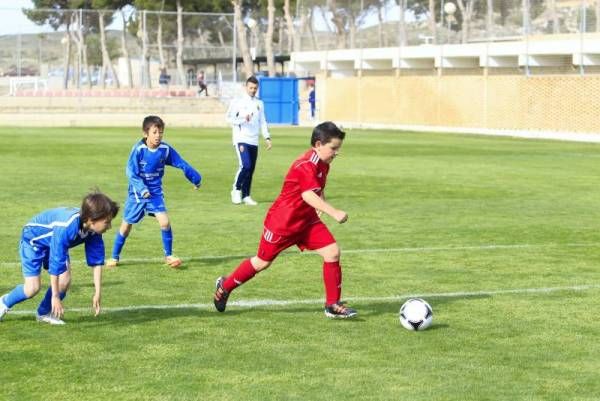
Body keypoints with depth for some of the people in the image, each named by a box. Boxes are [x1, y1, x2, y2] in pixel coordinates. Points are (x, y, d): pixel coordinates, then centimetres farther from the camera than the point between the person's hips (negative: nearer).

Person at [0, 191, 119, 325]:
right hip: (33, 239, -6)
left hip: (56, 242, 6)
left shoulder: (94, 230, -23)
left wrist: (97, 292, -15)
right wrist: (55, 297, -32)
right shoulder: (66, 228, -43)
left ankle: (44, 313, 14)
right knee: (33, 288, -13)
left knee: (65, 281, -10)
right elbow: (55, 263, -38)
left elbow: (96, 261, -13)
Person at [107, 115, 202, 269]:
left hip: (155, 191, 2)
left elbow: (182, 164, 1)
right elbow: (130, 171, -21)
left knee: (164, 222, -13)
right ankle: (114, 257, 21)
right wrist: (141, 188, -32)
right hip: (137, 192, -2)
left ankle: (168, 255, 4)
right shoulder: (139, 149, -20)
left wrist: (195, 178, 8)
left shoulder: (166, 149, -10)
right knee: (126, 225, 6)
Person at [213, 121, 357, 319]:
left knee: (332, 252, -7)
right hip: (282, 221, -8)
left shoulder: (322, 165, 3)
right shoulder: (306, 166, -26)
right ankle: (225, 286, 30)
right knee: (262, 262, 7)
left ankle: (333, 305, 0)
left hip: (306, 220, 8)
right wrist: (333, 212, -50)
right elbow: (308, 195, -41)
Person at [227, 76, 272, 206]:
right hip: (241, 139, -5)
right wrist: (243, 119, -20)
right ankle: (236, 190, -1)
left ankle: (245, 196, 13)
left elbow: (262, 122, 18)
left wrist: (267, 137, 8)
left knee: (251, 169, 3)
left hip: (254, 141, 5)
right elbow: (230, 118, -5)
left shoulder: (259, 103, 15)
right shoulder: (238, 101, 0)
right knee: (246, 165, -19)